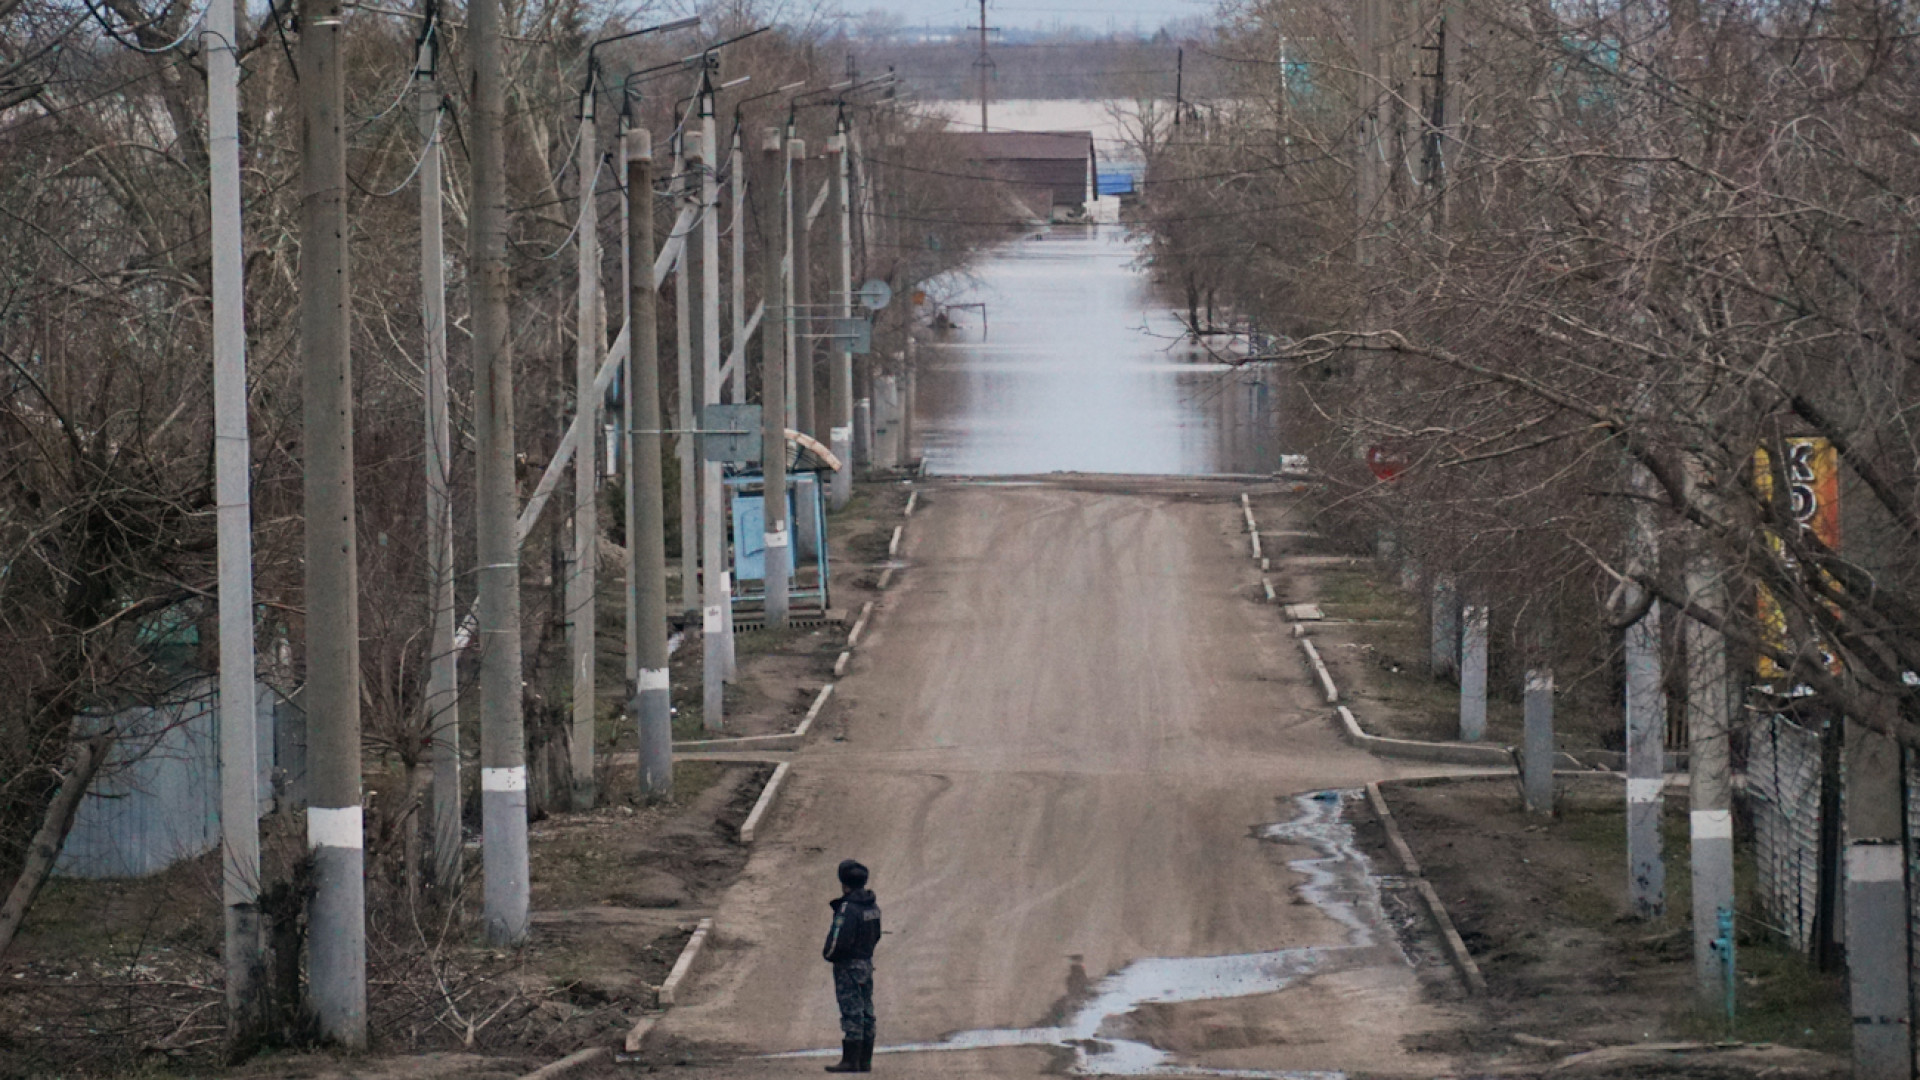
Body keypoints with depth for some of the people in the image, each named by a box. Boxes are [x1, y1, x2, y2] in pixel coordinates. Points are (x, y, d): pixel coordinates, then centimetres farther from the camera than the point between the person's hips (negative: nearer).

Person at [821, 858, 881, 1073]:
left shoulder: (848, 908, -20)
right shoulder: (873, 907, 8)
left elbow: (839, 941, -24)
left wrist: (828, 954, -5)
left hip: (848, 966, -9)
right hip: (867, 962, 9)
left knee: (851, 1014, -7)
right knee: (866, 1013, 10)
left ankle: (850, 1060, -7)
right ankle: (865, 1060, 14)